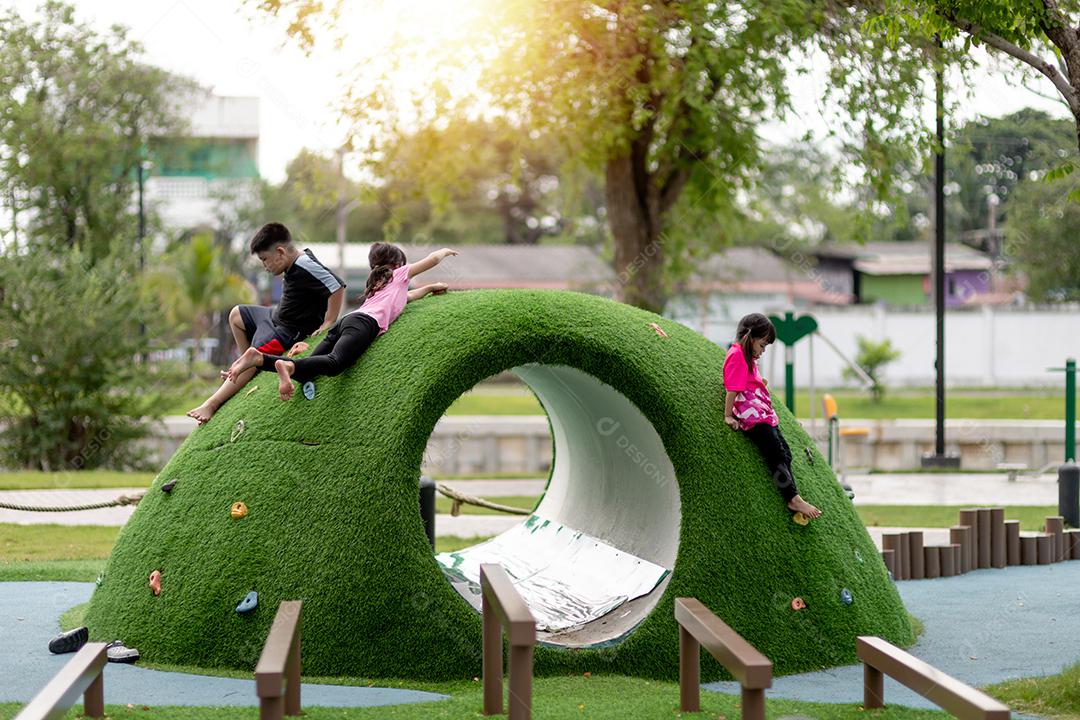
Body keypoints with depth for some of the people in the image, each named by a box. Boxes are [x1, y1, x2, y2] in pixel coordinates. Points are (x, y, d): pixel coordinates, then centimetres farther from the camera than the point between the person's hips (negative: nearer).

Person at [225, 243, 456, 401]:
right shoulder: (399, 273, 24)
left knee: (305, 371, -9)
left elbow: (404, 296, 58)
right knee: (335, 362, -33)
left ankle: (260, 357, -30)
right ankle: (288, 365, -59)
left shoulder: (379, 283, 42)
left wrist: (431, 288, 62)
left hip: (345, 322, 7)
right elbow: (432, 260, 29)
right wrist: (444, 252, 49)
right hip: (364, 323, -7)